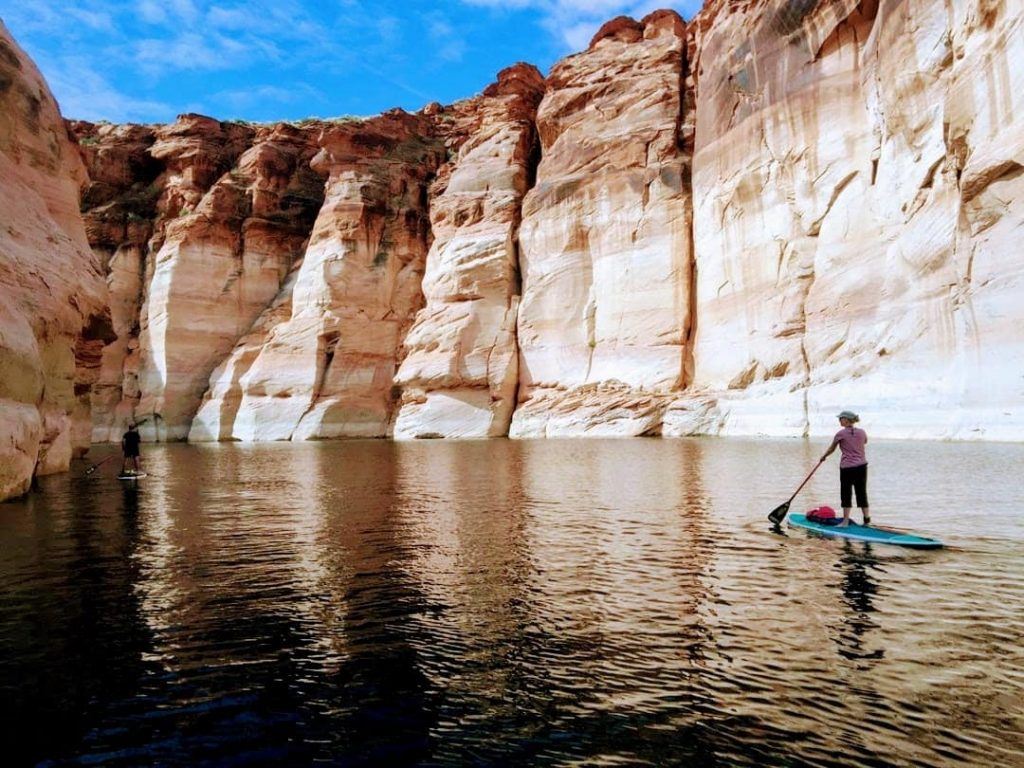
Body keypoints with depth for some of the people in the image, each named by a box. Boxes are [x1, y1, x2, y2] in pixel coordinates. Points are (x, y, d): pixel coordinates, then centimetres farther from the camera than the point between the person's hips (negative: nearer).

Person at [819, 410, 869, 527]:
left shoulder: (841, 434, -8)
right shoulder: (862, 432, 3)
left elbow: (831, 449, 5)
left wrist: (823, 457, 21)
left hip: (846, 467, -4)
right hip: (861, 466, 4)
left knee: (846, 494, 4)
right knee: (862, 493, 11)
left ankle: (846, 520, 6)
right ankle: (867, 519, 14)